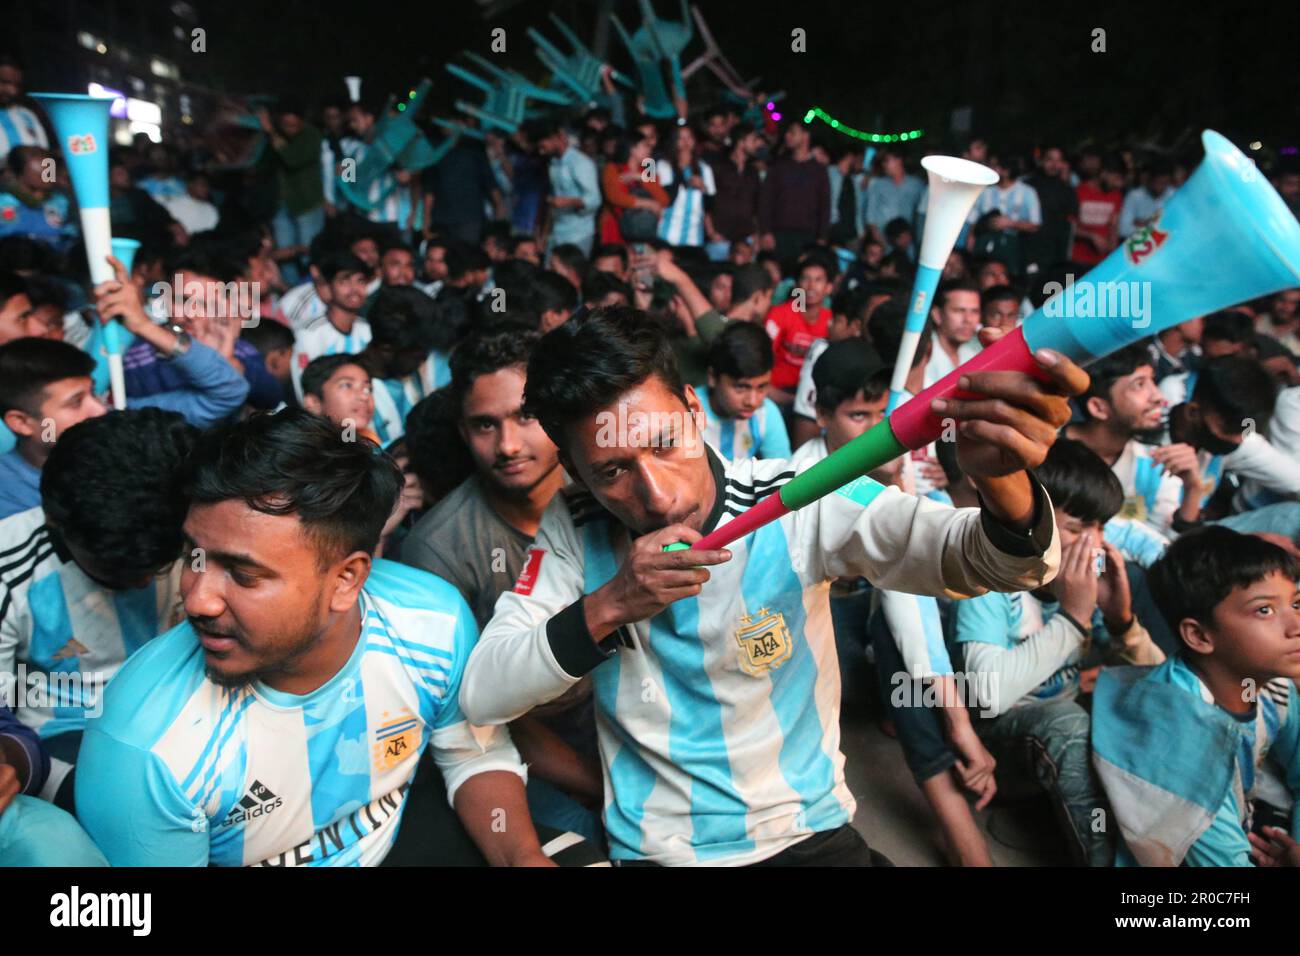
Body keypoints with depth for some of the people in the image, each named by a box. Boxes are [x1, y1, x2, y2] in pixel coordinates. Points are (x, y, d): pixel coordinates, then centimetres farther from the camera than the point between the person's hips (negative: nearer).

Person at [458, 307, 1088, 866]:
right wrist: (606, 608, -24)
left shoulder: (798, 504, -13)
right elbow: (481, 698, -10)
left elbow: (985, 559, -20)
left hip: (809, 837, -1)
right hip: (650, 850, 2)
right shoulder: (575, 532, -8)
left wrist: (1001, 481, -42)